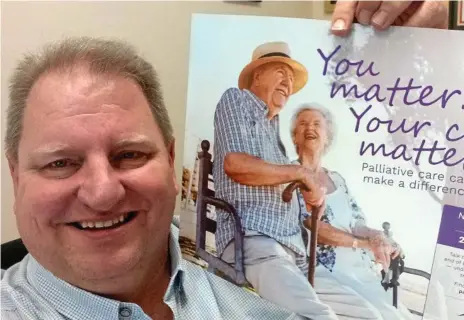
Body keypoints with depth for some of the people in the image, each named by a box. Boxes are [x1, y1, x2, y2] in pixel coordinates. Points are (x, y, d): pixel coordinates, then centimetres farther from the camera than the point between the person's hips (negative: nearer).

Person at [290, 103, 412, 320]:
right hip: (327, 270, -6)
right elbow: (311, 227, -13)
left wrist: (377, 237, -11)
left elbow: (358, 225, 13)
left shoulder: (337, 179, 18)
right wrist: (365, 243, -14)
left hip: (360, 268, 7)